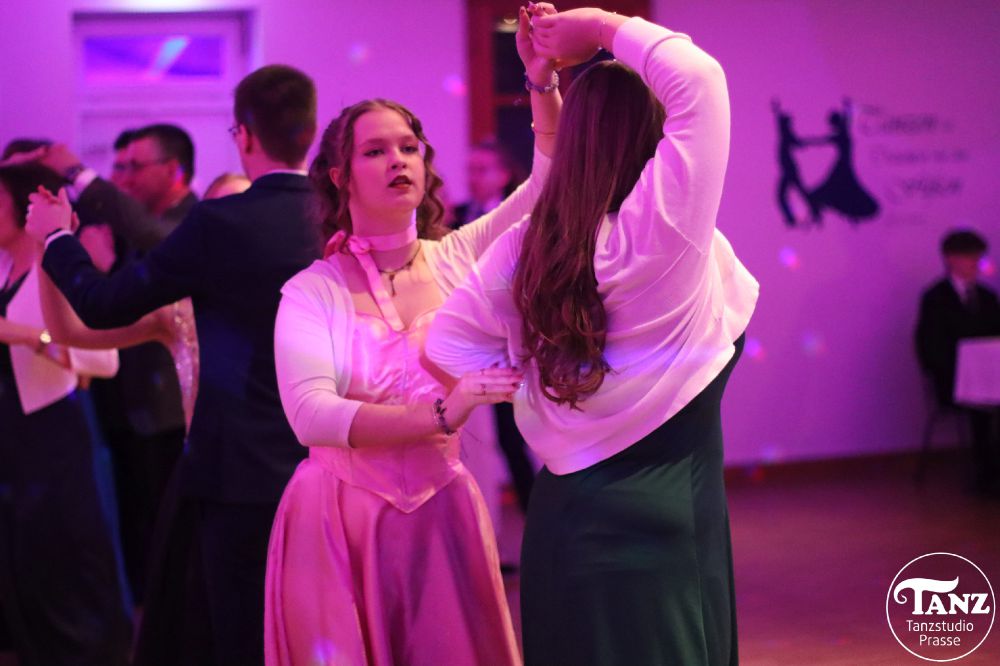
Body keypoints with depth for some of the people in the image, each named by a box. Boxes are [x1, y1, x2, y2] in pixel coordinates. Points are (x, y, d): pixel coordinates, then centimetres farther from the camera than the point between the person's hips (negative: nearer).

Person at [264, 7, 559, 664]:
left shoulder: (454, 258, 1)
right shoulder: (312, 292, -8)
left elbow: (551, 182, -1)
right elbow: (310, 414, -22)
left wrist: (542, 81, -15)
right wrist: (441, 416, -32)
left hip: (441, 512, 3)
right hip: (339, 519, -2)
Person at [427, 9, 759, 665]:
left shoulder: (525, 245, 2)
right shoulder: (658, 227, -16)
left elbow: (448, 344, 11)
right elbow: (697, 77, -20)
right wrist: (604, 27, -7)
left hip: (560, 513, 7)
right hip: (658, 519, -6)